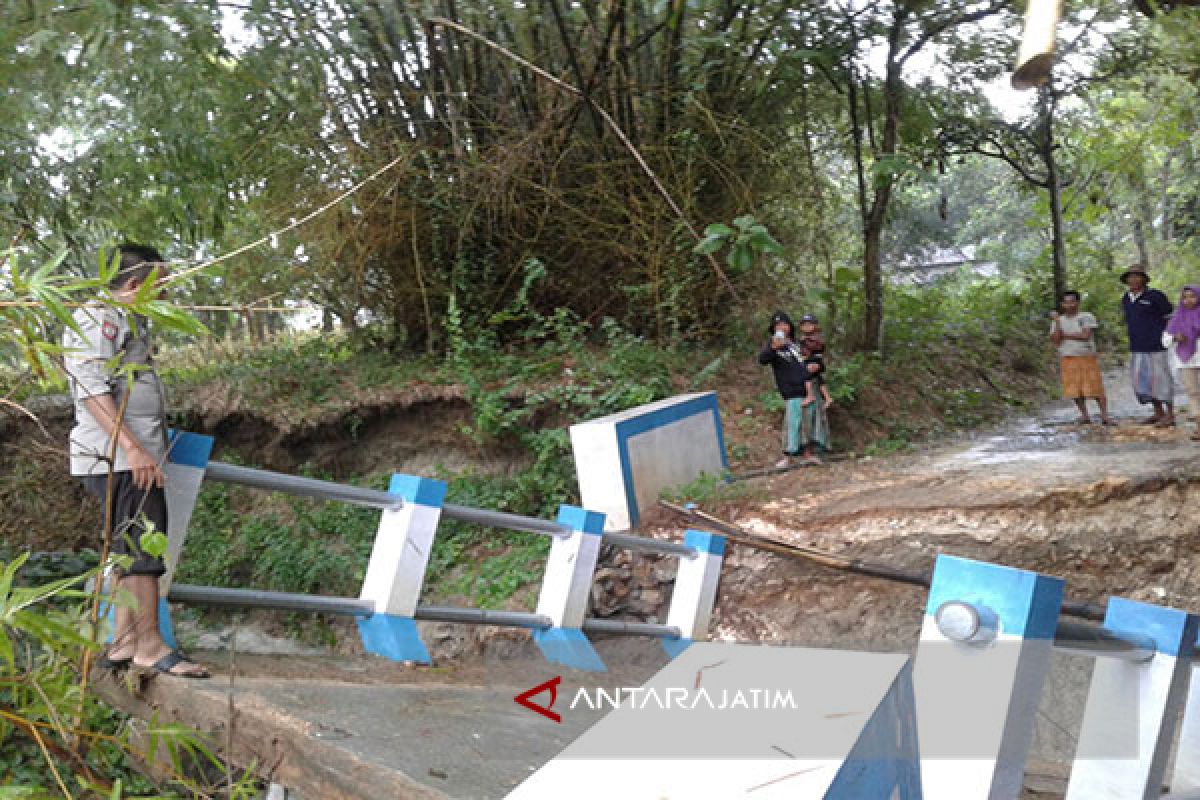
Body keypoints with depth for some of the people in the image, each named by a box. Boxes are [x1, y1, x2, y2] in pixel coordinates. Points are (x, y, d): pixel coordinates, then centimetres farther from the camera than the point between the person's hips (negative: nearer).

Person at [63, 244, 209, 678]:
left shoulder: (128, 322, 21)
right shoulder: (98, 316, -9)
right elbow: (92, 388, -19)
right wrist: (132, 447, -25)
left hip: (137, 457, 10)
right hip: (117, 457, -10)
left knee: (133, 550, 12)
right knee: (143, 548, -9)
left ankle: (124, 643, 18)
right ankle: (150, 646, -5)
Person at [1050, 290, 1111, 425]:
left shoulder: (1087, 317, 0)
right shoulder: (1058, 321, 8)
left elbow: (1085, 335, -13)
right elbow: (1056, 341, -2)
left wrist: (1065, 335, -6)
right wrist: (1057, 322, -9)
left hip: (1087, 357, -3)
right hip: (1067, 358, 3)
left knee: (1095, 387, -7)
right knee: (1075, 389, 2)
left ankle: (1104, 415, -3)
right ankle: (1084, 415, 12)